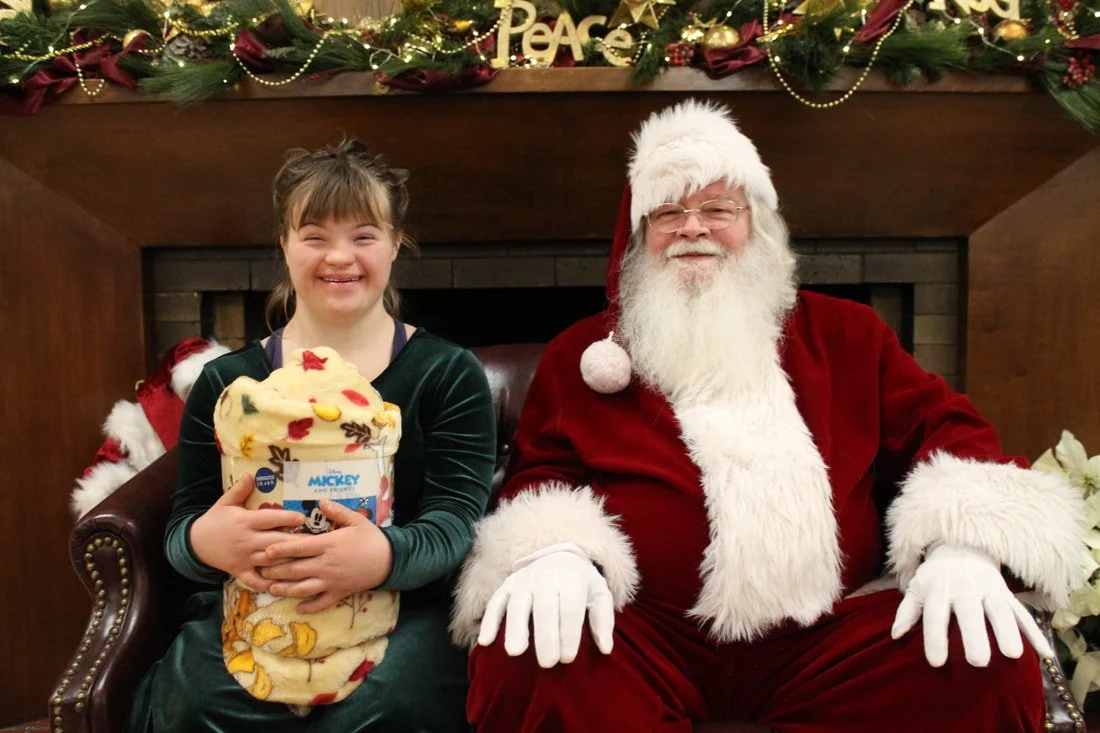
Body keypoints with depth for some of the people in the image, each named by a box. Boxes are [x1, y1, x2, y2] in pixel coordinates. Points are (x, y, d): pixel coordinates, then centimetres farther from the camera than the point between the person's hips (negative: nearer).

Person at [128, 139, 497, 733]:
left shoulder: (449, 374, 3)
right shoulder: (225, 383, 10)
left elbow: (455, 516, -6)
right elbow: (180, 526, 6)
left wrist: (385, 556, -30)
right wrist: (204, 542, -20)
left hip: (403, 606, -1)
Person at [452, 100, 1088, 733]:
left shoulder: (844, 334, 16)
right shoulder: (582, 354, 13)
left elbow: (941, 425, 13)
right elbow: (540, 475, 8)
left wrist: (964, 539, -9)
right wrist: (553, 550, -17)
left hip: (827, 638, 3)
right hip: (644, 636, -1)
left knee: (994, 660, -21)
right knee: (522, 654, -32)